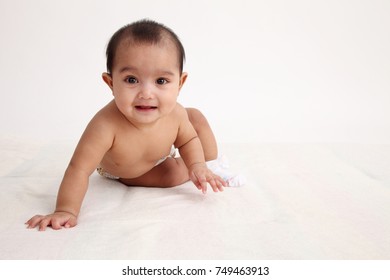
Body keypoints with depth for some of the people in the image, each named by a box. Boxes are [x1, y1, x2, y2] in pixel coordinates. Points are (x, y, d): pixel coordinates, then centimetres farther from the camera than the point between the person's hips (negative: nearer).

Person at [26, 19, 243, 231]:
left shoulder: (175, 114, -35)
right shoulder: (106, 125, -50)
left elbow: (188, 139, -13)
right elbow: (79, 169, -46)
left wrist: (198, 165, -30)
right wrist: (66, 211, -50)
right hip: (119, 170, -3)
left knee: (197, 118, -2)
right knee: (173, 174, -17)